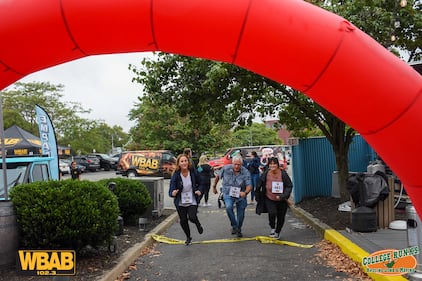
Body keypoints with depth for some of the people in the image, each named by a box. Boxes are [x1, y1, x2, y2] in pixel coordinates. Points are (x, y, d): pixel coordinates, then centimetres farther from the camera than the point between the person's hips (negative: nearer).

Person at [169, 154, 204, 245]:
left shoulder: (193, 172, -10)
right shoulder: (175, 175, -15)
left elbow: (199, 184, 7)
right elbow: (171, 190, -17)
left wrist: (199, 190, -12)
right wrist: (173, 193, -40)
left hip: (192, 201, -1)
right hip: (180, 202, 1)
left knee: (192, 217, -21)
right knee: (183, 221, 11)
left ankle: (198, 224, 18)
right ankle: (188, 237, 40)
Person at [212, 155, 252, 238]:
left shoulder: (246, 172, -18)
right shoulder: (226, 168, -14)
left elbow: (249, 185, -22)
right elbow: (218, 176, 3)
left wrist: (245, 192, -42)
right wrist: (214, 187, 12)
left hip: (240, 194, 1)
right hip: (228, 193, 0)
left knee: (241, 214, 10)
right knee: (229, 207, -28)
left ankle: (239, 229, 37)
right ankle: (234, 226, -8)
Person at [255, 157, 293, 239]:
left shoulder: (283, 174, -16)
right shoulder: (265, 174, -11)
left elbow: (289, 186, -10)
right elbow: (258, 186, 2)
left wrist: (282, 196, -22)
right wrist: (258, 197, 6)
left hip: (281, 201, 1)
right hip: (269, 199, -1)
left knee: (281, 217, 10)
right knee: (272, 213, -23)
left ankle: (277, 232, 39)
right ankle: (272, 228, 10)